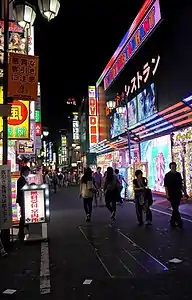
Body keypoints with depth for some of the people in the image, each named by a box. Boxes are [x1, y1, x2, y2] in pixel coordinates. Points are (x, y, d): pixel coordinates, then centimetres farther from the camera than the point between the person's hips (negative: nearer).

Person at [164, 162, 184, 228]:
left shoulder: (178, 174, 8)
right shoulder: (167, 175, -5)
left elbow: (181, 184, 13)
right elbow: (166, 185, -8)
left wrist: (182, 191, 9)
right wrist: (167, 194, -15)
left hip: (178, 194, 5)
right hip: (171, 194, -5)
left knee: (175, 208, 11)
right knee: (175, 208, -4)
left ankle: (172, 221, 23)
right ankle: (179, 222, 2)